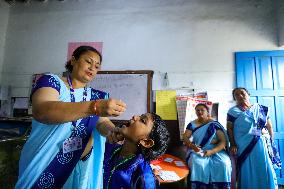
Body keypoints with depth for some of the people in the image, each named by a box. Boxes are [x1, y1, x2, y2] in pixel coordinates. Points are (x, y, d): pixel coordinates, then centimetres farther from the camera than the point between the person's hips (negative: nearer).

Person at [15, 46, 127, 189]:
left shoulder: (97, 96, 4)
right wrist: (94, 107, -41)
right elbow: (40, 111, -29)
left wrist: (114, 132, -32)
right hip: (44, 165, -4)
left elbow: (102, 123, -8)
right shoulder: (50, 81, -9)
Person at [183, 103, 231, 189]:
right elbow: (185, 137, -3)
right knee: (197, 164, -30)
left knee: (224, 164, -27)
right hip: (198, 151, 0)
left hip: (216, 151, 0)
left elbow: (223, 141, -6)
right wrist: (191, 145, -25)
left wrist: (212, 151, -21)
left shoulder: (215, 124, 0)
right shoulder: (192, 124, 5)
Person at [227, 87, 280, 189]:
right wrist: (232, 145, -12)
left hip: (261, 145, 3)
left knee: (265, 170, 6)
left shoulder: (261, 108, 10)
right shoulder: (233, 111, 0)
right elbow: (229, 128, -4)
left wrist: (271, 142, 3)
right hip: (243, 146, -2)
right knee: (247, 172, 4)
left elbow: (269, 127, 11)